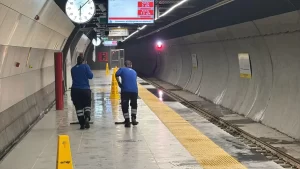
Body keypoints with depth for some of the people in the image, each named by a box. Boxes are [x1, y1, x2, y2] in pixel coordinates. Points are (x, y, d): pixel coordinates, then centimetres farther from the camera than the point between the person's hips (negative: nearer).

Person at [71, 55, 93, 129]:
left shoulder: (73, 69, 7)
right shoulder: (85, 66, -4)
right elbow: (90, 76, -8)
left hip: (75, 90, 2)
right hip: (85, 89, -2)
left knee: (78, 107, 6)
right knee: (87, 105, 13)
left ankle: (82, 124, 4)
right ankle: (87, 118, -13)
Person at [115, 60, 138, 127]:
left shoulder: (122, 69, 13)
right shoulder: (134, 72, 24)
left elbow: (117, 74, -7)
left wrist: (119, 83, 4)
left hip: (125, 90, -3)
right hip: (134, 90, 3)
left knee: (125, 106, 6)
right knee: (134, 104, 25)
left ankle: (127, 121, 3)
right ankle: (133, 118, 17)